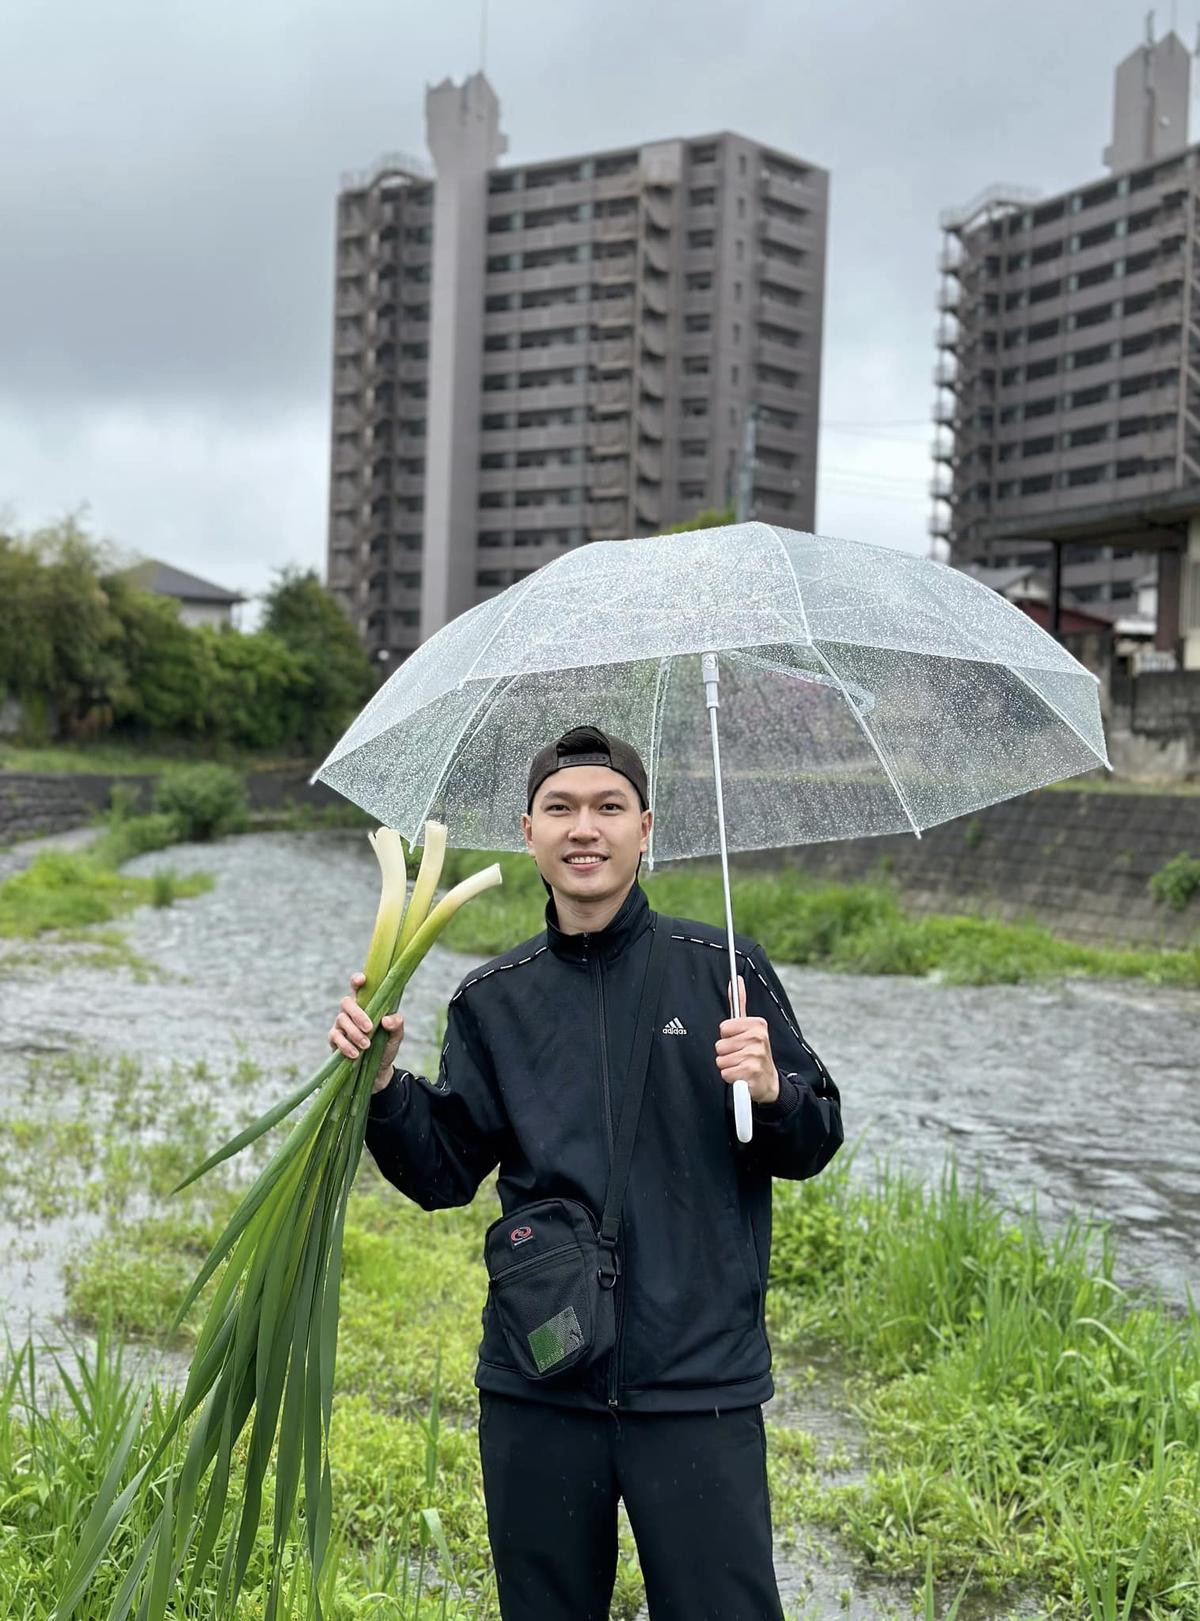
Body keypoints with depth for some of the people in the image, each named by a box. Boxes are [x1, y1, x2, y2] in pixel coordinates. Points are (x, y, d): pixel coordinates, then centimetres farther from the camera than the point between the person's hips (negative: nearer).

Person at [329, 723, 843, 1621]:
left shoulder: (722, 969, -1)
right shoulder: (494, 1001, 6)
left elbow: (817, 1144, 1)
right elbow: (445, 1174, 6)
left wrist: (773, 1091, -20)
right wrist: (384, 1083, -10)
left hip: (700, 1383, -2)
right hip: (537, 1387, 3)